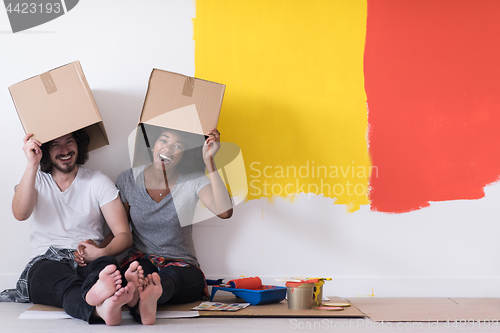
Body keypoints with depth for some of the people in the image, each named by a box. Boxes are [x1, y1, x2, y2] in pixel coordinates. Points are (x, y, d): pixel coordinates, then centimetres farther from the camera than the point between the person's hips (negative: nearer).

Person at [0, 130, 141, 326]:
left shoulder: (98, 182, 13)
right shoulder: (36, 179, 15)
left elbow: (124, 235, 5)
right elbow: (20, 214, -9)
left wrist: (103, 252, -17)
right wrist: (32, 163, -14)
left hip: (90, 261, 1)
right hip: (45, 262, 0)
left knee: (107, 265, -38)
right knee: (66, 283, -39)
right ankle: (99, 307, -74)